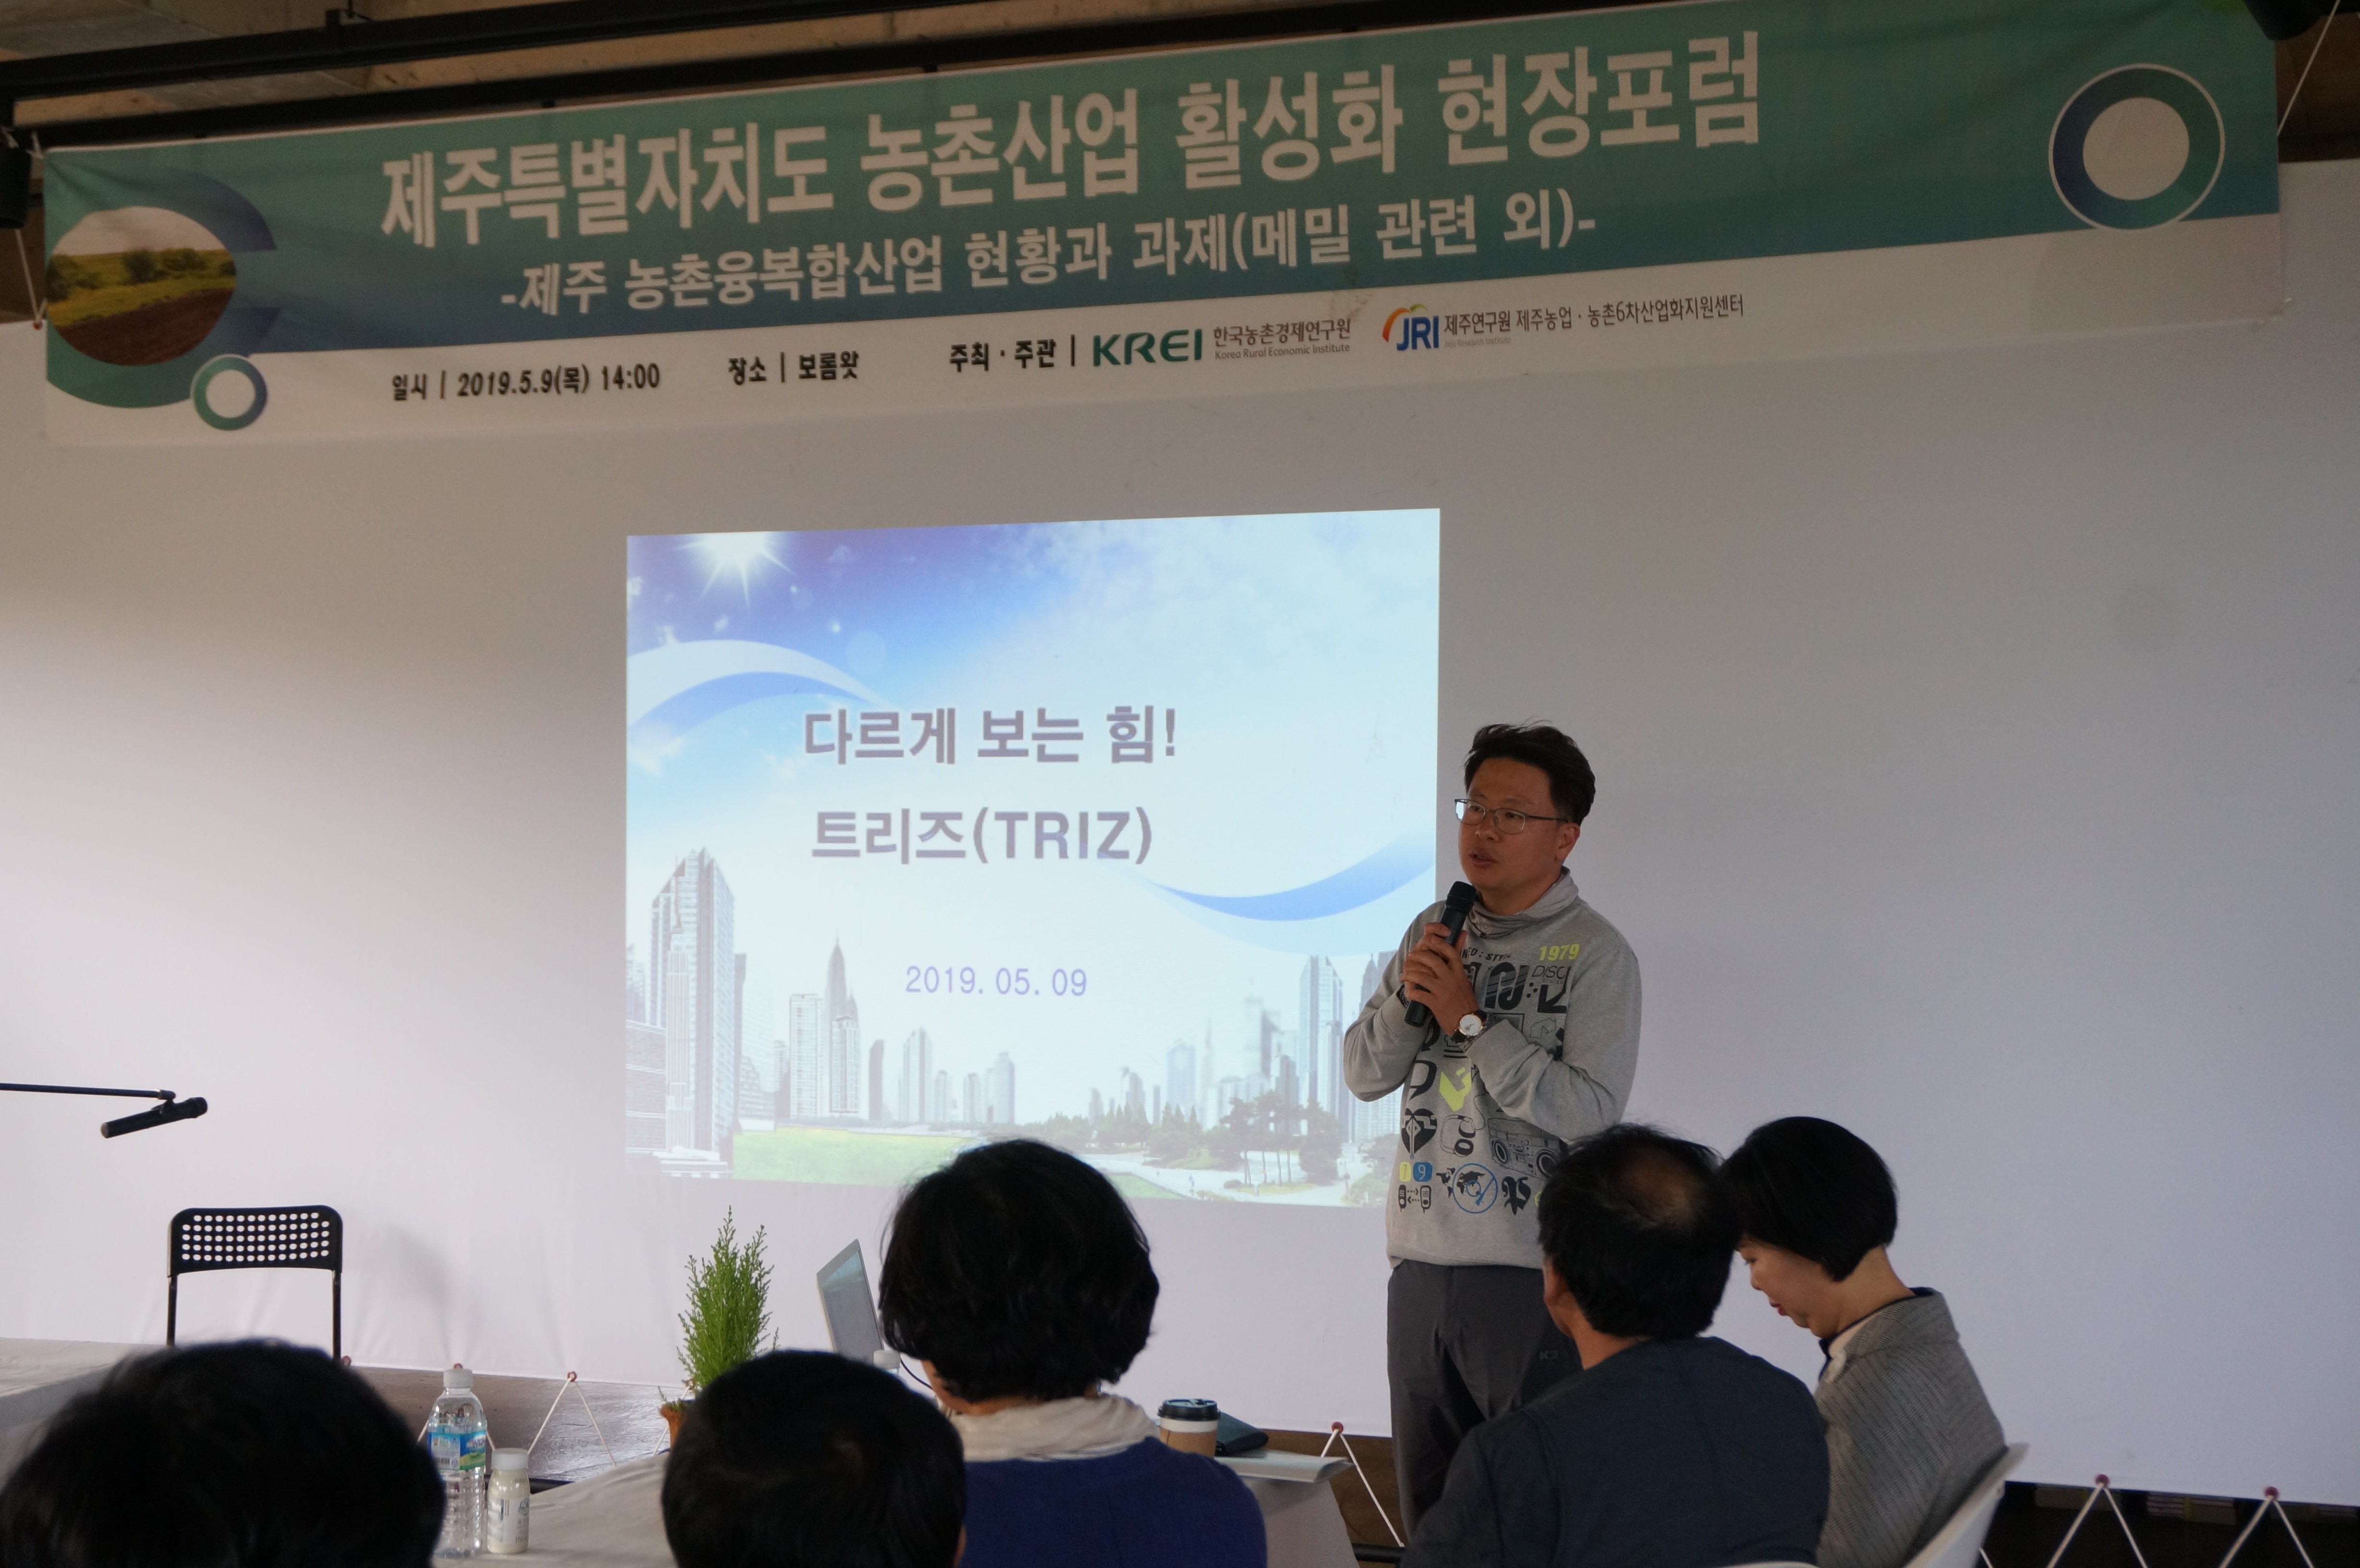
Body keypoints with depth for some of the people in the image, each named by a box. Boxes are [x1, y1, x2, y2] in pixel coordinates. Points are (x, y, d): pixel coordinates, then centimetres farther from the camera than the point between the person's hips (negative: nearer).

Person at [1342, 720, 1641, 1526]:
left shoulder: (1595, 953, -8)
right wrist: (1406, 997, -10)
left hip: (1530, 1275, -6)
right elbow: (1363, 1074, 9)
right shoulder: (1435, 930, 10)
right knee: (1429, 1515, 16)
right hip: (1421, 1263, 6)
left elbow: (1592, 1112, -18)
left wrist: (1471, 1020, -17)